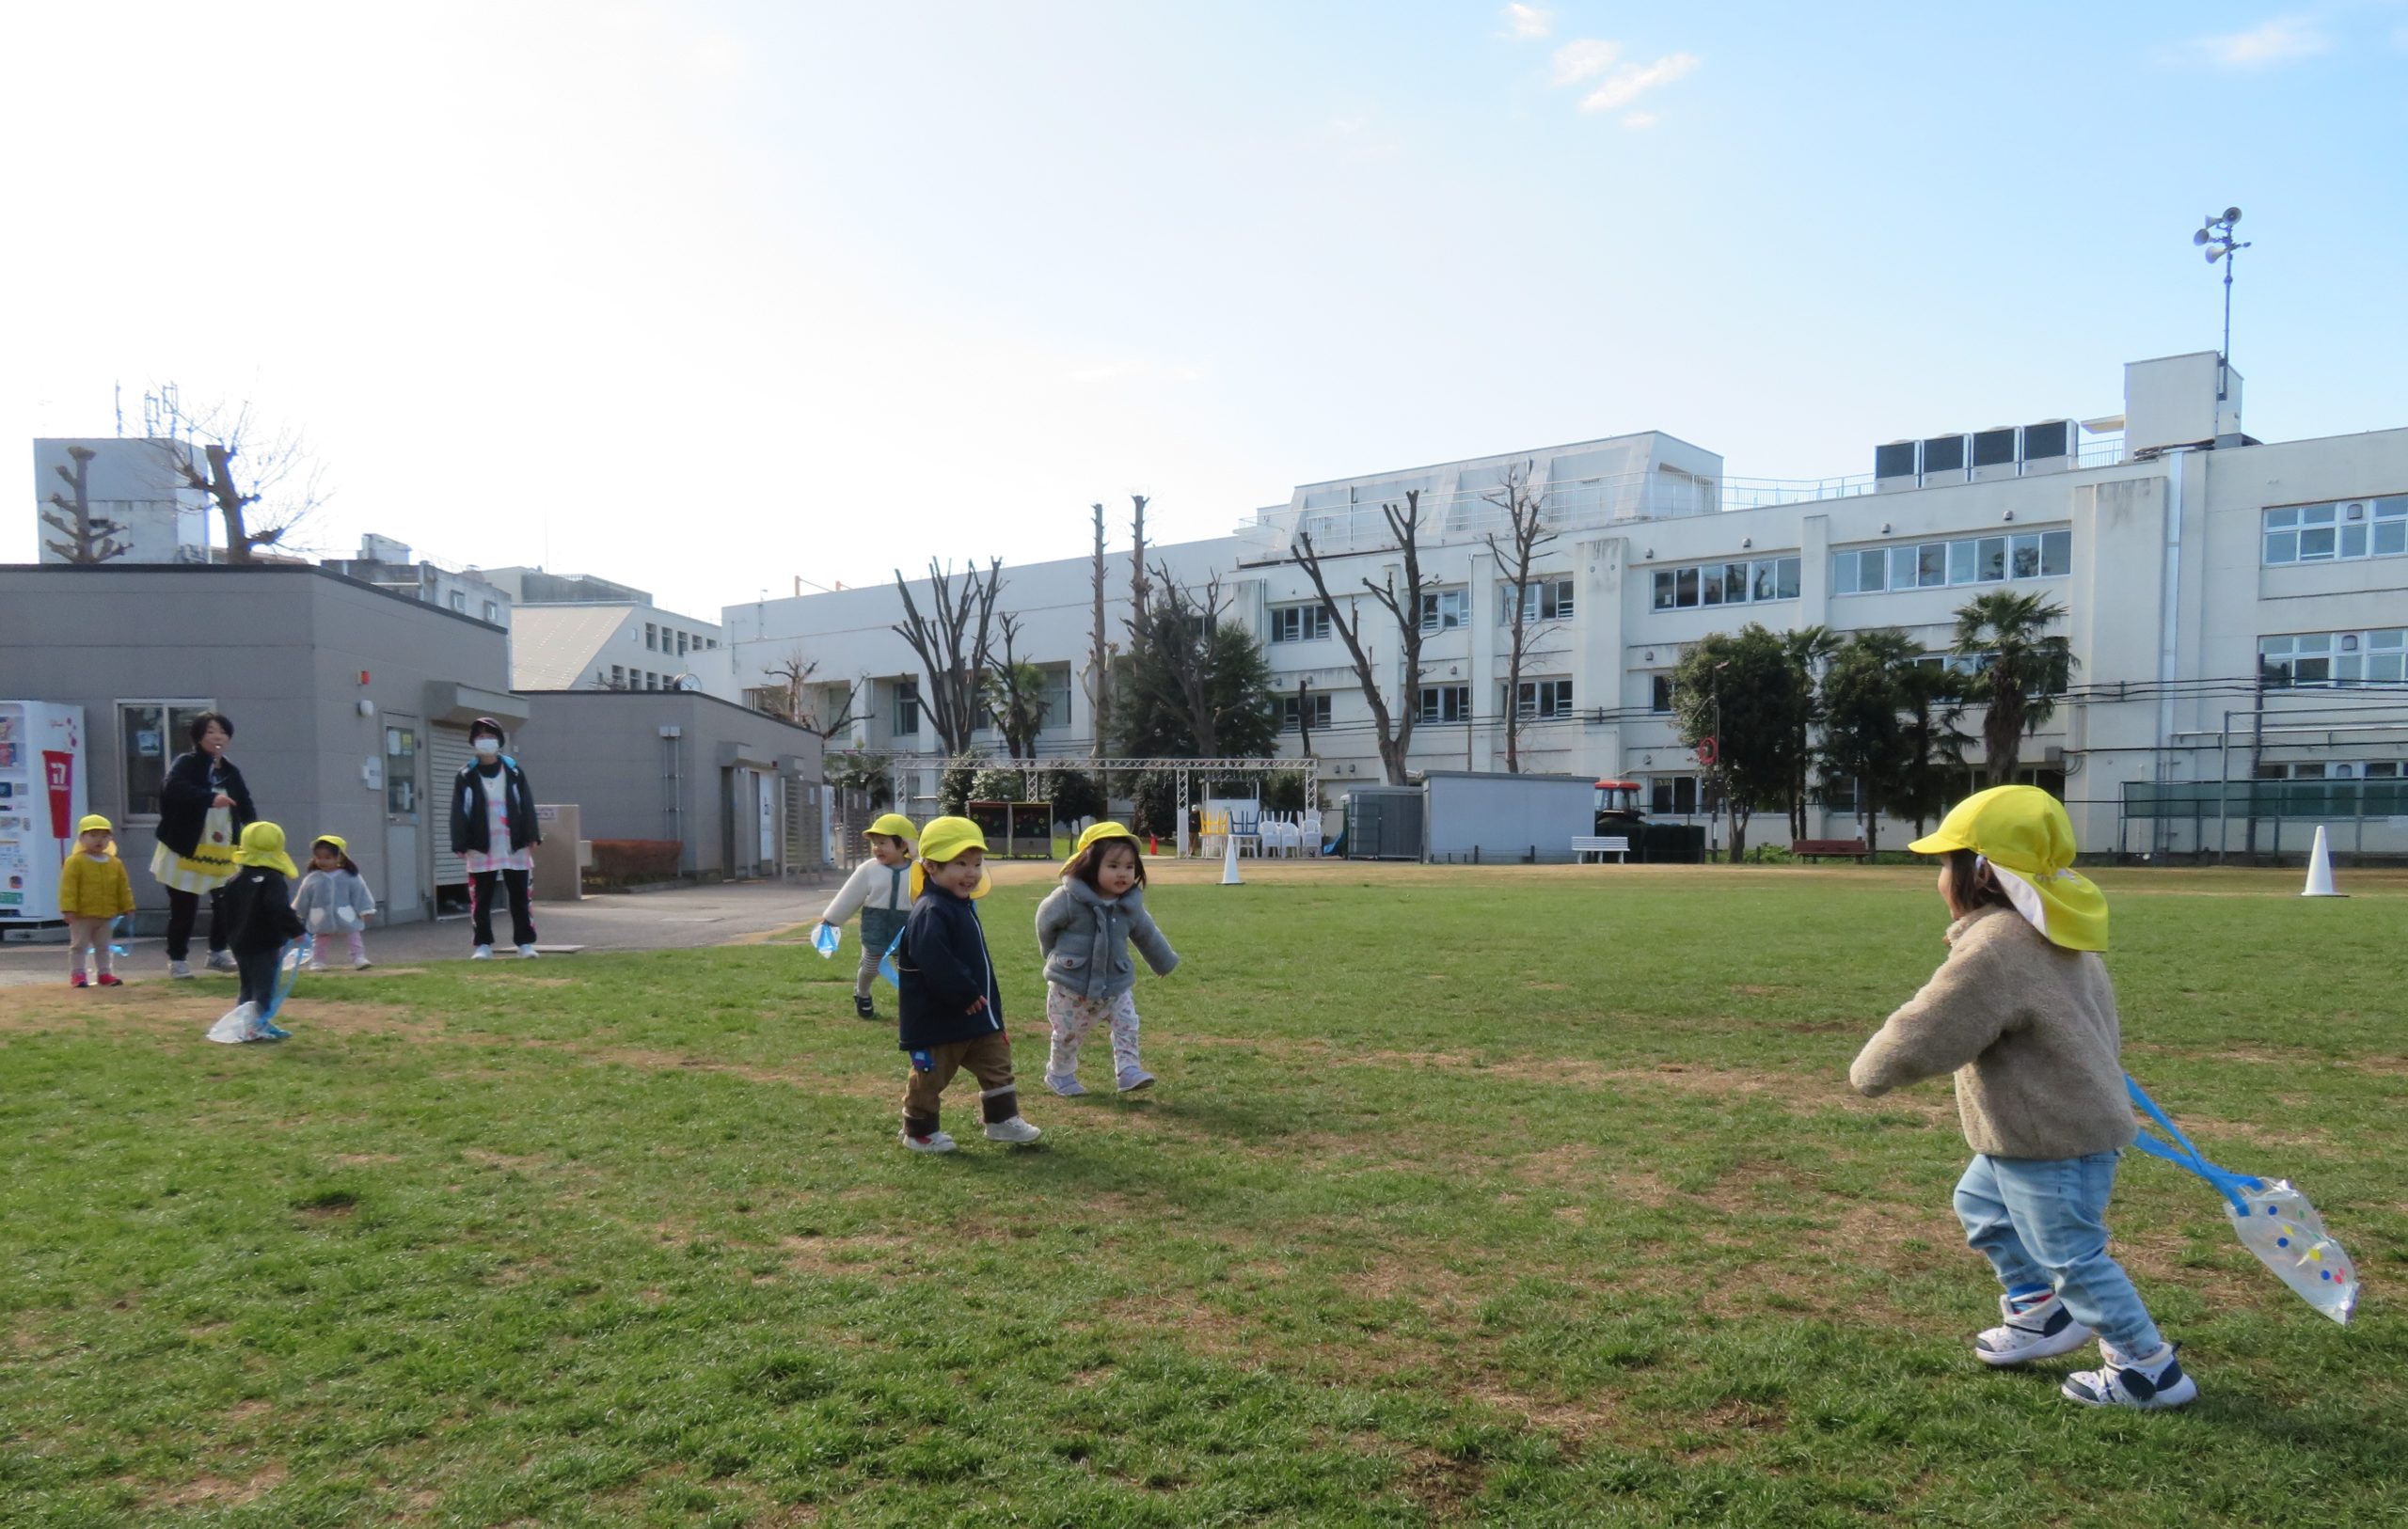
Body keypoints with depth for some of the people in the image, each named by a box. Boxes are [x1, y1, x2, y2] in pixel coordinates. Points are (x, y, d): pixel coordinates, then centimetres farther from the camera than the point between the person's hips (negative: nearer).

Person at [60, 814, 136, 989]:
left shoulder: (115, 864, 5)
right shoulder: (75, 862, -10)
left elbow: (123, 888, 10)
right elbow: (68, 887, -15)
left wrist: (128, 908, 8)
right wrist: (68, 909, -21)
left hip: (106, 915, 5)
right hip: (81, 915, -5)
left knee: (103, 946, 13)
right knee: (78, 945, 3)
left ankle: (104, 973, 20)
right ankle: (77, 974, 7)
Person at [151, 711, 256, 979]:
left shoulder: (231, 772, 10)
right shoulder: (185, 764, -7)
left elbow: (246, 807, 11)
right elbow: (173, 788, -28)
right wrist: (210, 798, -40)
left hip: (222, 853, 5)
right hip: (186, 851, -5)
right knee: (184, 909, 0)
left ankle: (217, 953, 23)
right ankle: (177, 959, 15)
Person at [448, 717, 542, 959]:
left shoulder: (513, 770, 5)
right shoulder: (466, 775, 3)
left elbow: (526, 805, 4)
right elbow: (458, 812, 0)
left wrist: (532, 837, -3)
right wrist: (460, 845, -6)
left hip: (514, 846, 0)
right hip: (481, 847, 0)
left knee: (519, 896, 4)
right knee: (481, 899, 2)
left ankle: (525, 943, 10)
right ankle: (483, 945, 9)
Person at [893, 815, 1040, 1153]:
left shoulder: (963, 906, 10)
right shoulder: (930, 913, -23)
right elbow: (934, 964, -33)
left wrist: (978, 995, 17)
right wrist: (965, 994, -26)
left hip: (976, 1013, 10)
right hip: (939, 1019, -9)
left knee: (997, 1065, 13)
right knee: (930, 1076, 7)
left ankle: (1002, 1121, 23)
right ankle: (919, 1132, 22)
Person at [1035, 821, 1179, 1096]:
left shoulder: (1131, 905, -6)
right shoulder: (1069, 899, -22)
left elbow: (1147, 935, 11)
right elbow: (1045, 921, -4)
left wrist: (1164, 962, 24)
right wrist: (1055, 955, 10)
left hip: (1116, 984, 3)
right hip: (1071, 985, -3)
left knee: (1127, 1024, -6)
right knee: (1067, 1035, 11)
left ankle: (1129, 1070, 0)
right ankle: (1059, 1075, 32)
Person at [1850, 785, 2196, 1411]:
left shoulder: (1993, 950, -29)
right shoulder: (2058, 938, 5)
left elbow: (1920, 1039, -28)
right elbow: (2104, 1022, 19)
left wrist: (1870, 1070, -10)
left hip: (2054, 1143, -11)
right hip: (2073, 1119, 11)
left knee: (2072, 1255, 5)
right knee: (1980, 1205, 25)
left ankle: (2149, 1369, 21)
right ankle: (2039, 1313, 38)